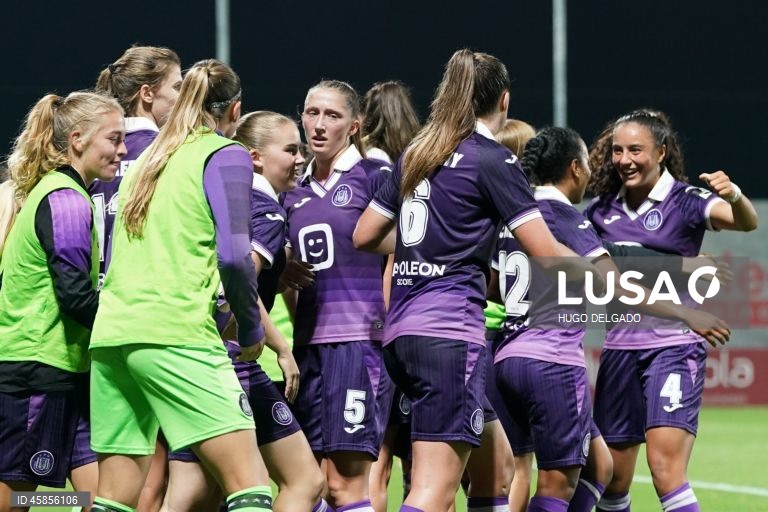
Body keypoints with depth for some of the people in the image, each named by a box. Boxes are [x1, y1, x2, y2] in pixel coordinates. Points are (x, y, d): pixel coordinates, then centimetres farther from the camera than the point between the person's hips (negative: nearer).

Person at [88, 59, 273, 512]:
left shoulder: (146, 160, 23)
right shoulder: (225, 156, 1)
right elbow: (234, 255, -11)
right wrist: (252, 330, 3)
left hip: (110, 335, 7)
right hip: (175, 333, -7)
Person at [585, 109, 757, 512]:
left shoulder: (685, 201, -7)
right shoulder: (602, 210, 8)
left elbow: (746, 222, -23)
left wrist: (734, 196, -45)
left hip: (673, 346, -5)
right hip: (619, 348, 5)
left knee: (666, 468, -19)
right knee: (612, 478, 9)